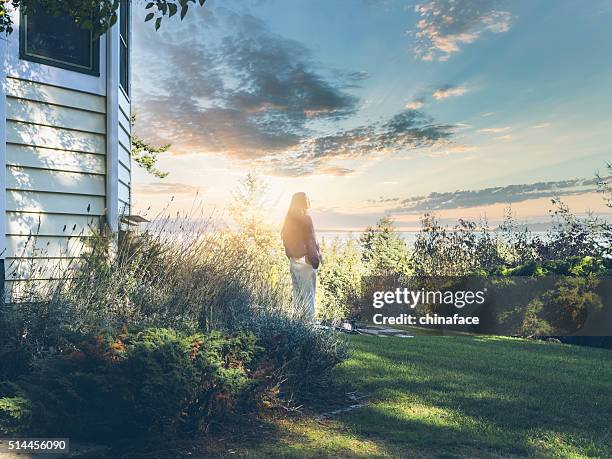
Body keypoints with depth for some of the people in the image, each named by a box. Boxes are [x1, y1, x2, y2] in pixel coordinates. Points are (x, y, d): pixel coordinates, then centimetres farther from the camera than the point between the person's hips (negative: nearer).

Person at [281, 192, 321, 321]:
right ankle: (309, 320, 1)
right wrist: (316, 259, -8)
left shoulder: (288, 219, 8)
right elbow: (311, 241, -14)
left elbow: (284, 238, 11)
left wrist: (289, 256, 16)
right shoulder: (305, 219, -14)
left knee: (297, 291, 15)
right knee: (308, 293, -1)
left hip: (293, 260, 7)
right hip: (305, 260, -7)